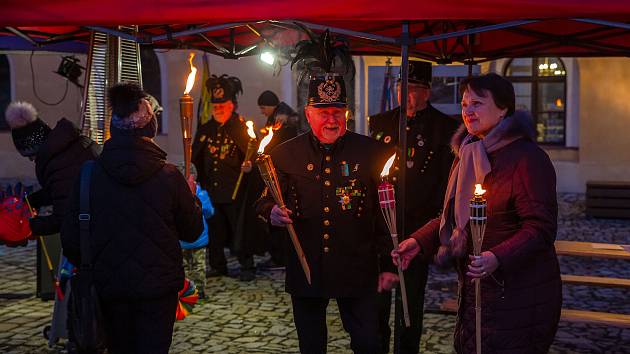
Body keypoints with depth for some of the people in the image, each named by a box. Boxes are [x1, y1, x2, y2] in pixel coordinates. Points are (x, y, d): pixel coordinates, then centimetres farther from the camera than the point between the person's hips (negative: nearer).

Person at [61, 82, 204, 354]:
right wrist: (191, 196, 16)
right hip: (158, 286, -2)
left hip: (109, 284, 2)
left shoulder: (89, 174, -9)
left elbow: (71, 238, -3)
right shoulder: (169, 176, -13)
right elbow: (192, 232, -2)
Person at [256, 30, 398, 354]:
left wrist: (389, 265, -2)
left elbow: (386, 211, 0)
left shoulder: (371, 152, -3)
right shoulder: (286, 154, 1)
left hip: (358, 271, -2)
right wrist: (272, 211, -15)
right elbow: (265, 199, 10)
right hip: (305, 270, 2)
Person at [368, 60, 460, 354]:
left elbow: (449, 179, -2)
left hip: (418, 226, -3)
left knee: (412, 296, 9)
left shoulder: (445, 128, -2)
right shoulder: (380, 123, 9)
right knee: (377, 293, 9)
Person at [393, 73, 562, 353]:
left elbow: (541, 228, -20)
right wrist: (418, 241, 2)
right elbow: (454, 216, 17)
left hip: (518, 296, -8)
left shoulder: (527, 157, -16)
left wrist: (497, 258, -34)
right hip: (473, 290, 8)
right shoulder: (467, 155, 10)